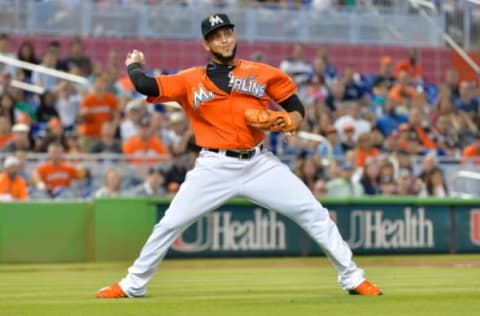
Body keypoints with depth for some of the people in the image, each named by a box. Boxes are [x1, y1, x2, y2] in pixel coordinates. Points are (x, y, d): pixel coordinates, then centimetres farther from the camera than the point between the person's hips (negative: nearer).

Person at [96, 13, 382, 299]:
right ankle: (133, 285, 15)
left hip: (259, 164, 1)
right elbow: (145, 86, -7)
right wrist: (134, 65, 13)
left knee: (314, 214, -5)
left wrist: (289, 121, -13)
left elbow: (296, 108, 9)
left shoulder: (262, 74, 6)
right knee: (170, 224, -2)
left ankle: (352, 277, 5)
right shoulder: (190, 81, 2)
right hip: (215, 168, -1)